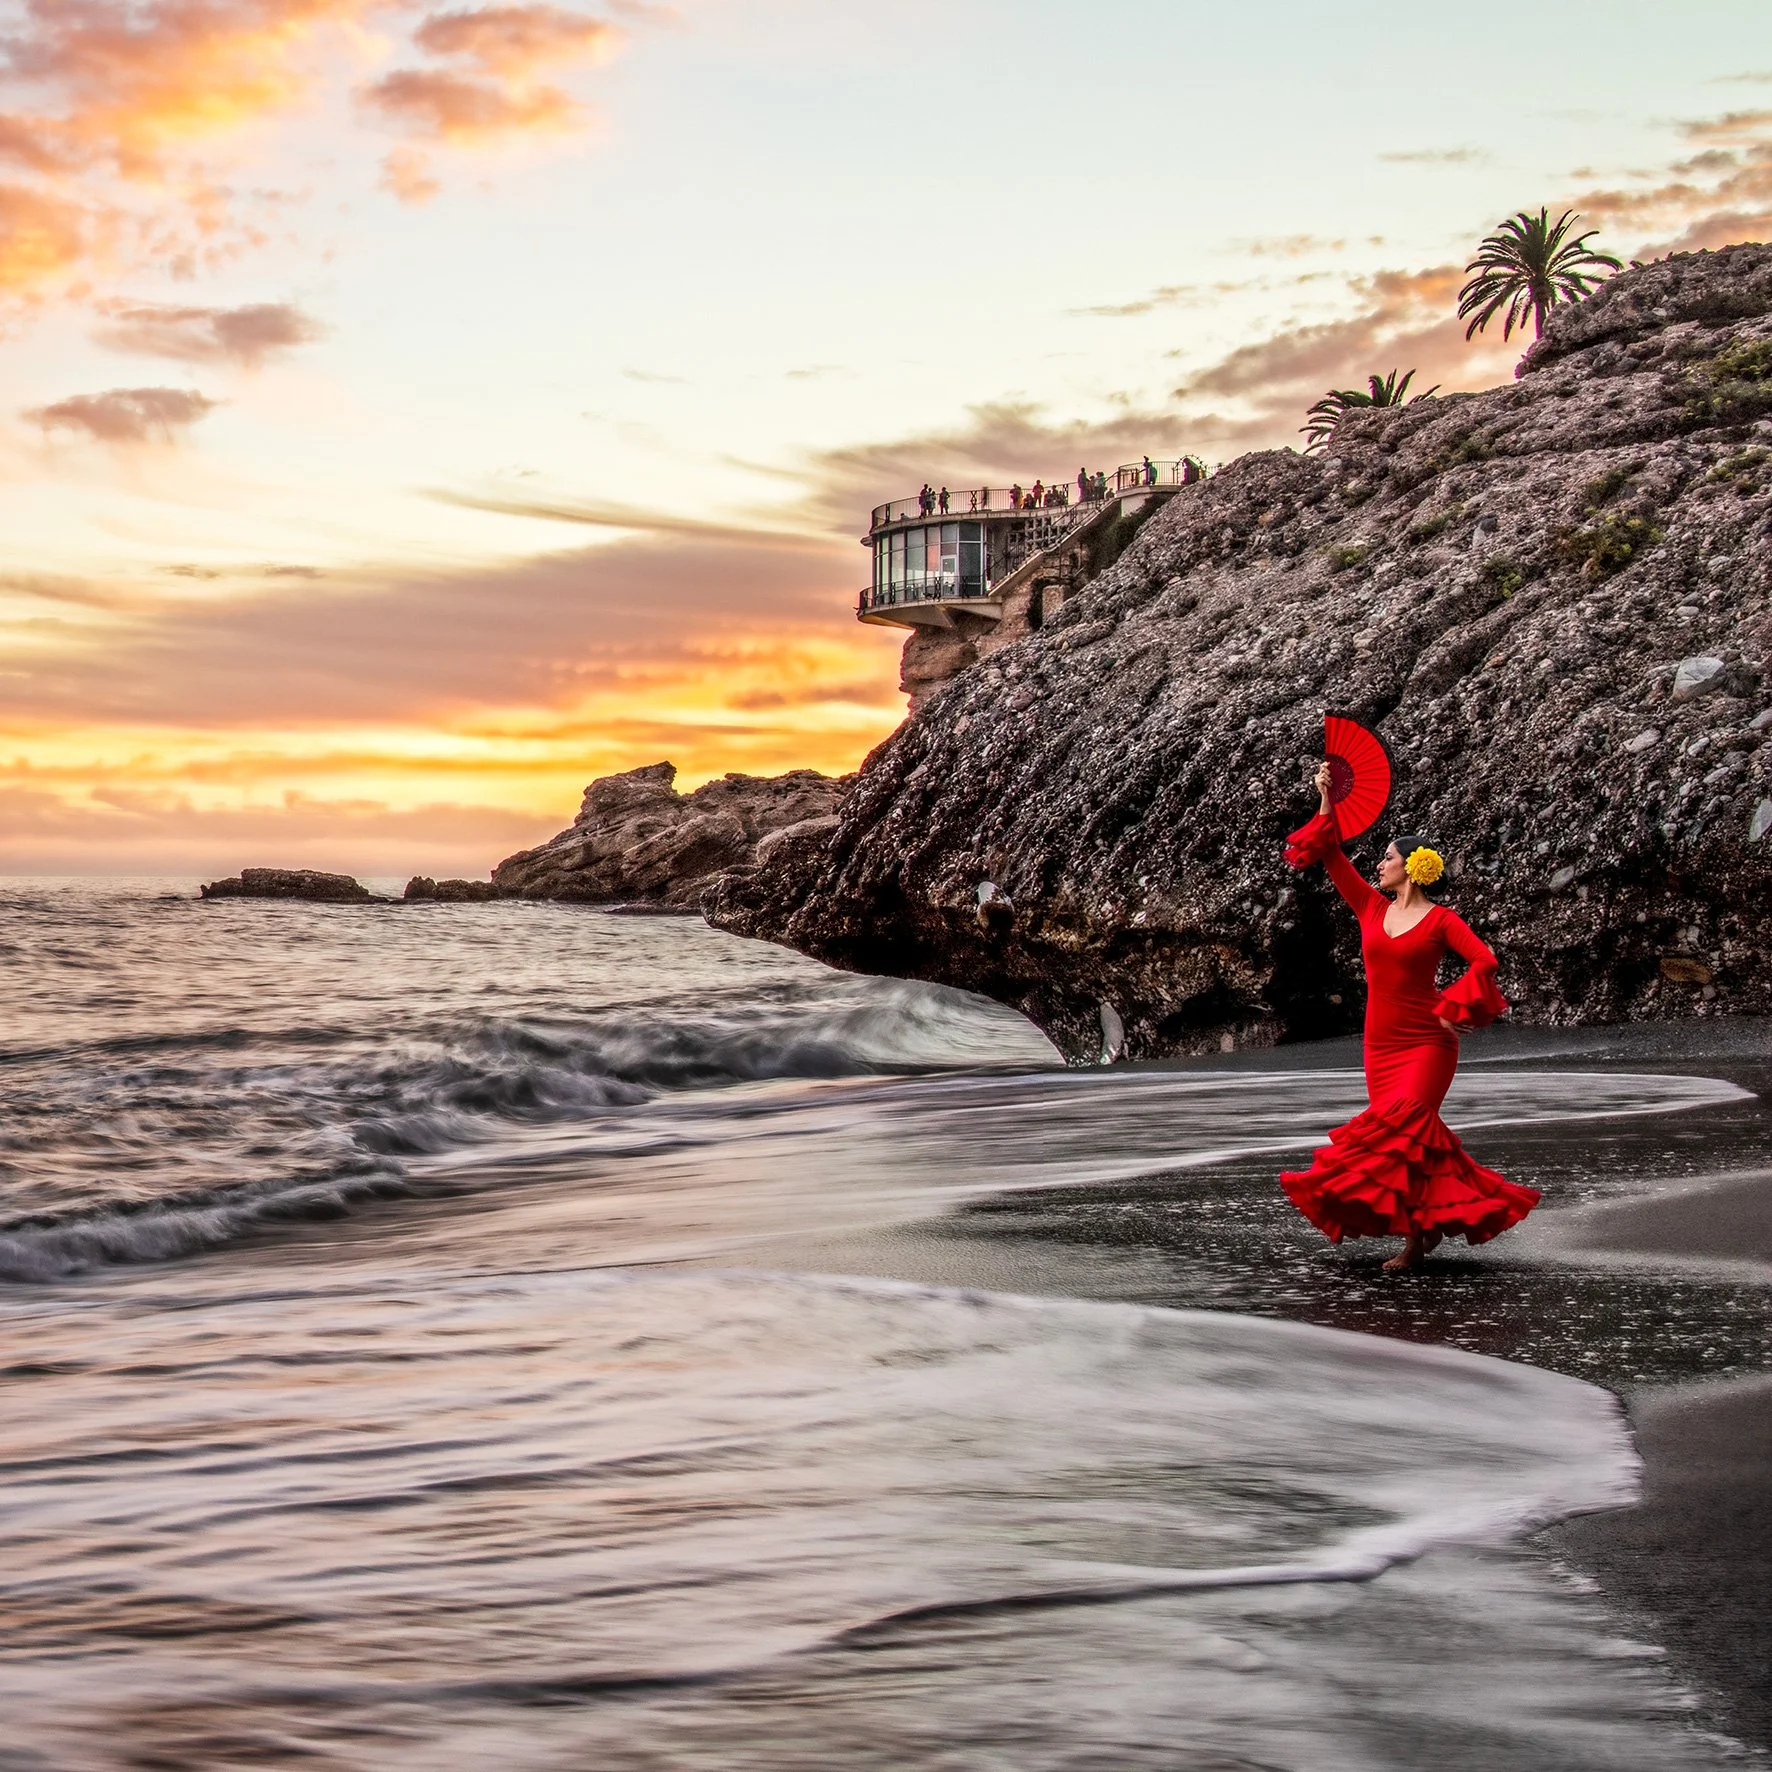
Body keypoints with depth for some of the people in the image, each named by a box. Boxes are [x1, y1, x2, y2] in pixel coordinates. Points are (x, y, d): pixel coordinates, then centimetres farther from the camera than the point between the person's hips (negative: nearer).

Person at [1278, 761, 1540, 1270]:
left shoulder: (1440, 920, -4)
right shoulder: (1373, 908, 9)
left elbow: (1484, 960, -12)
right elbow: (1333, 856, 9)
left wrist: (1453, 1007, -16)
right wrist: (1326, 800, 5)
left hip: (1426, 1043, -5)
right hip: (1380, 1043, 5)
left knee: (1403, 1126, -18)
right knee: (1398, 1132, 4)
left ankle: (1419, 1229, -11)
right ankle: (1419, 1230, 15)